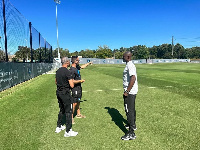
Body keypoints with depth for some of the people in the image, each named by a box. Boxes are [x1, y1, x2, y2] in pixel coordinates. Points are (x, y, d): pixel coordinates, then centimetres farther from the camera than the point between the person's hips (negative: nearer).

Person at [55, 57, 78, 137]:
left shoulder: (58, 71, 6)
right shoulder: (67, 72, -18)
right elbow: (72, 85, -21)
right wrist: (71, 81, -1)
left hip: (59, 93, 8)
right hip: (65, 94, -8)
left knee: (61, 110, 21)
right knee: (68, 112, 1)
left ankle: (58, 127, 32)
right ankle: (68, 131, 7)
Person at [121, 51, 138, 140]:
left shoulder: (130, 66, -18)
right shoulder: (130, 65, 14)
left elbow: (133, 78, -29)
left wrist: (127, 91, -26)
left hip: (130, 92, -11)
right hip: (132, 91, 11)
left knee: (129, 111, -7)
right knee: (132, 109, 24)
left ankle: (131, 133, -1)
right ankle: (133, 125, 42)